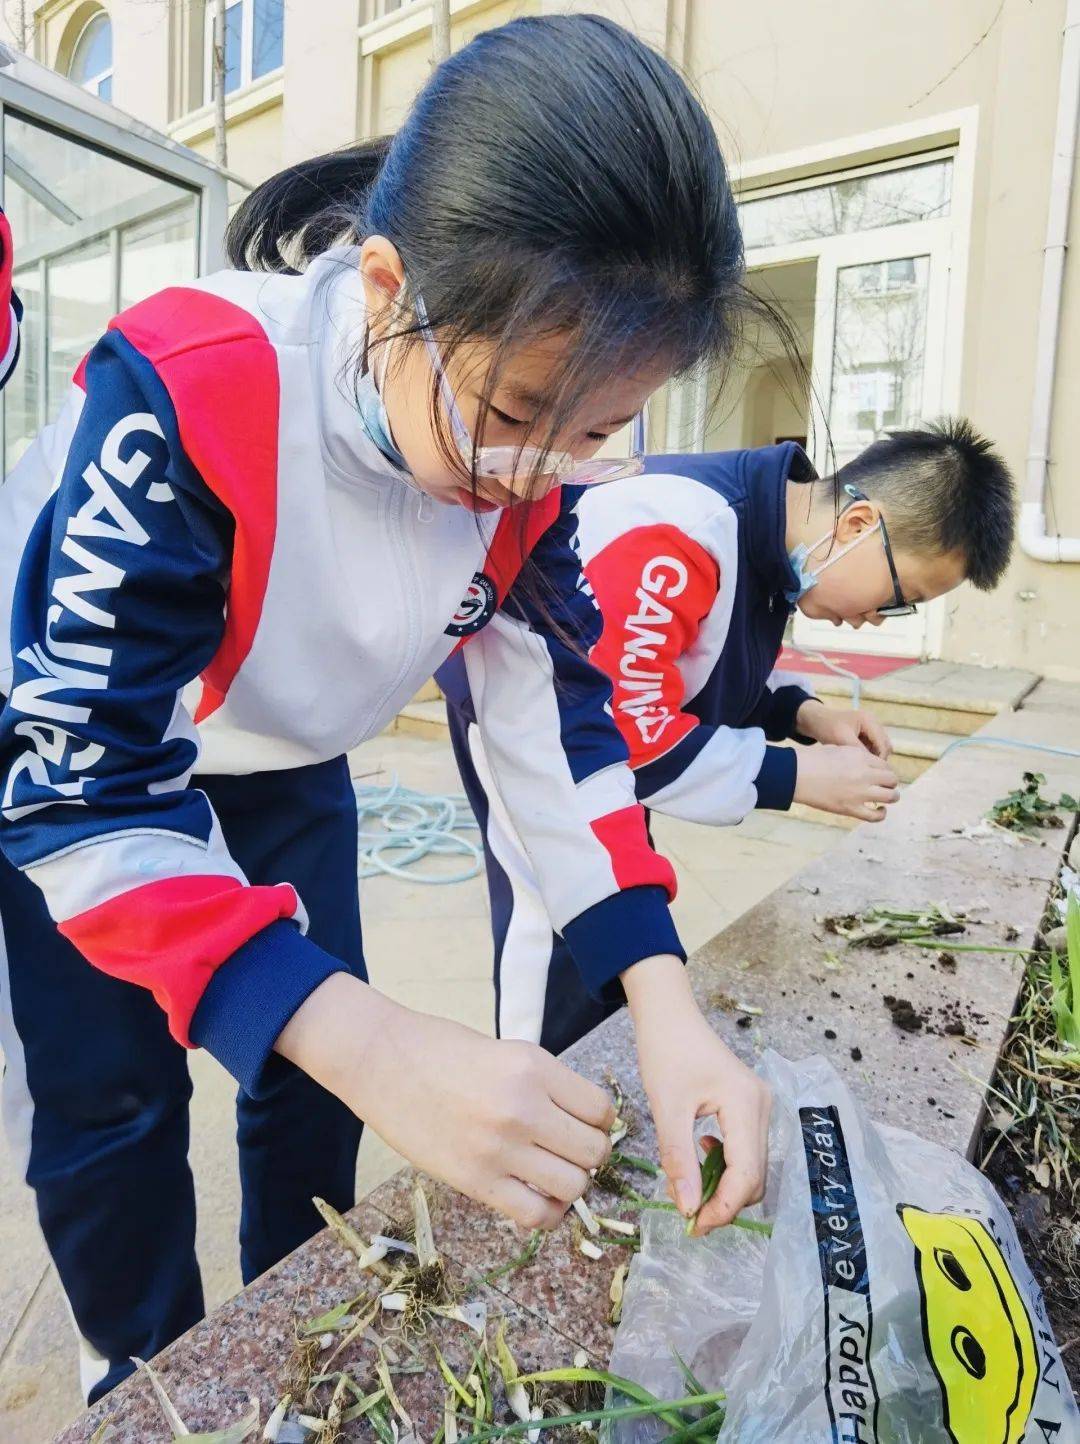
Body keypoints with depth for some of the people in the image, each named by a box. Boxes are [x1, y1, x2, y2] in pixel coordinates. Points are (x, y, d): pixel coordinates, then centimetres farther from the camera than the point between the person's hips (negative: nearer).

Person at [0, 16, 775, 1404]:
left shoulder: (531, 441, -20)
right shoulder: (178, 398, -37)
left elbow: (553, 703, -18)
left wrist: (664, 1002, -29)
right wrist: (379, 1047, -48)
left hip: (278, 747, 4)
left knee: (314, 1057, 8)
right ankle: (151, 1377, 29)